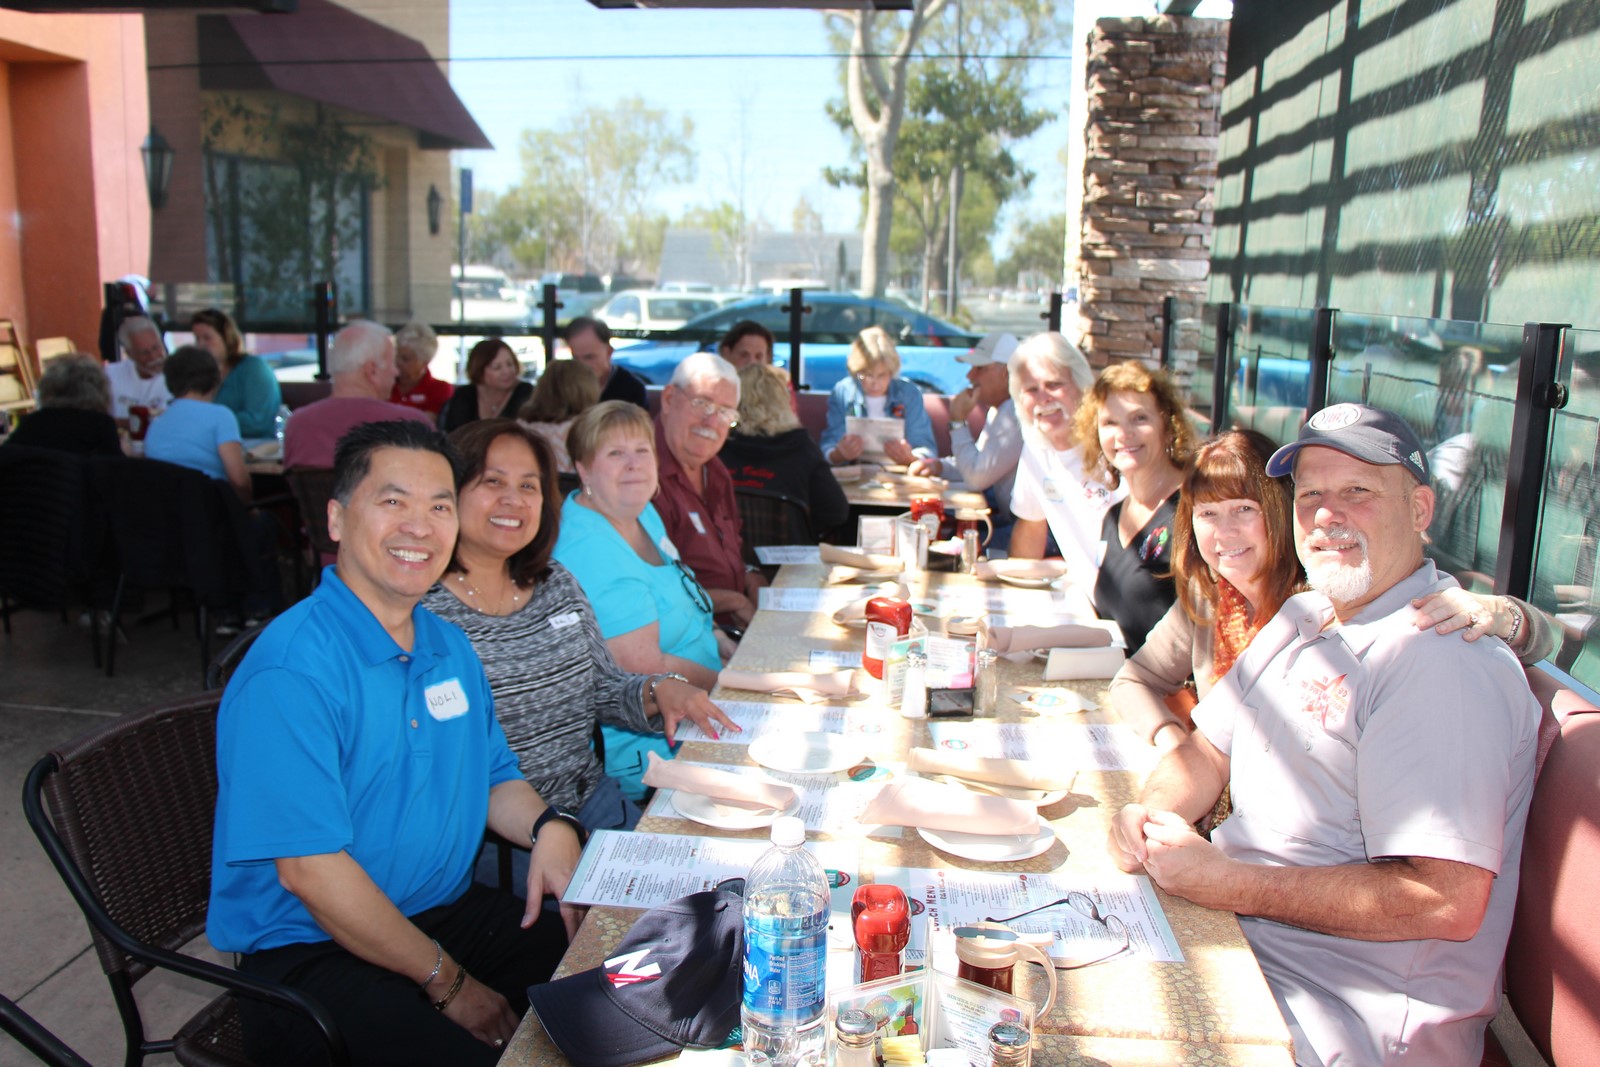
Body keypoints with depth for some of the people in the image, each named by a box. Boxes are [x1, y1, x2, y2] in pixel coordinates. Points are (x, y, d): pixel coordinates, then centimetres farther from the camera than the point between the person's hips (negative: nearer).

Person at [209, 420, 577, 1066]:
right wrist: (449, 984, -15)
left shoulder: (449, 647, 8)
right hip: (311, 953, -7)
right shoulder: (289, 671, -19)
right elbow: (310, 869, -20)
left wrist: (548, 828, -6)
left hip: (450, 912, 8)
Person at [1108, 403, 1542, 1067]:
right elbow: (1210, 750, 17)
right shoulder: (1305, 616, 11)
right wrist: (1152, 813, -6)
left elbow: (1449, 901, -26)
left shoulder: (1441, 659, -19)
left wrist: (1226, 883, -22)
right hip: (1240, 937, 8)